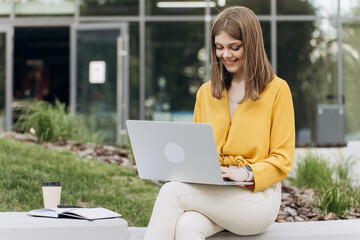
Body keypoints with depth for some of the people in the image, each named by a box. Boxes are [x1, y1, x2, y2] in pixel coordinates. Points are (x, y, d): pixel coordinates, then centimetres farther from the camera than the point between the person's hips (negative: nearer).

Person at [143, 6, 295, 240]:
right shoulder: (205, 92, 18)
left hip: (259, 197, -4)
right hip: (211, 194, 4)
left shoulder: (277, 90, 2)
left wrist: (246, 173, -20)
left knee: (172, 191, -28)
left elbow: (283, 160, -1)